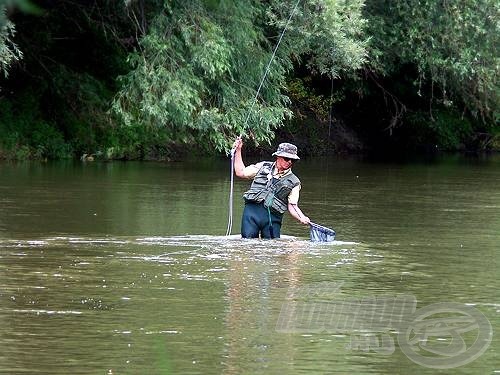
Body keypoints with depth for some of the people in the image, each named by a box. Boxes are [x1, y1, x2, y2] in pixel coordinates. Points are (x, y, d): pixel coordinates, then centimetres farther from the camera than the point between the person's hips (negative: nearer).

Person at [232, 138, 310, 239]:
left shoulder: (294, 182, 11)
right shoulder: (263, 166, 16)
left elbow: (292, 206, 4)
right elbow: (240, 172, 19)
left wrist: (302, 218, -16)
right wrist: (238, 150, 15)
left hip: (273, 217, 0)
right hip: (252, 210, 0)